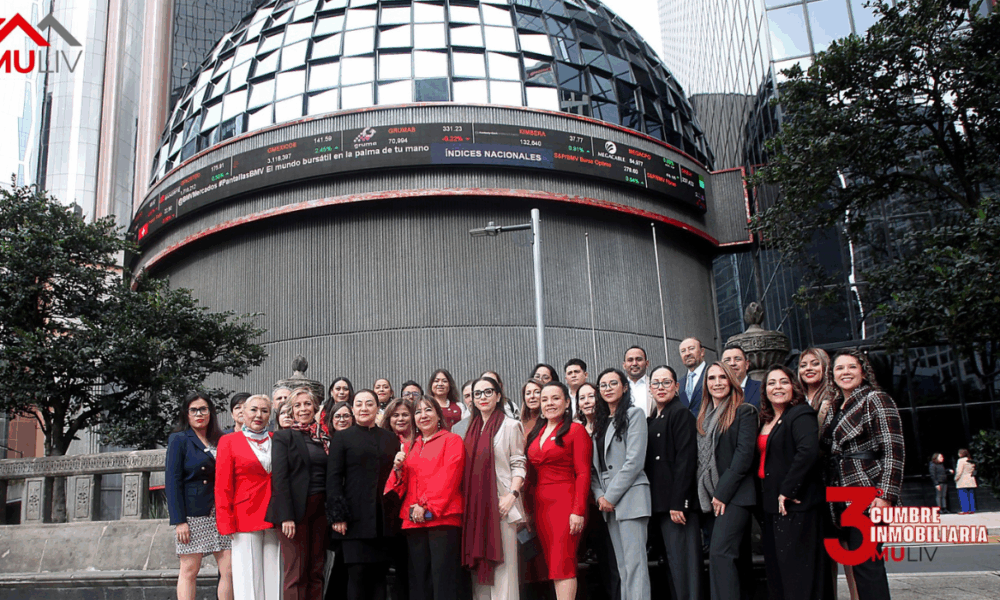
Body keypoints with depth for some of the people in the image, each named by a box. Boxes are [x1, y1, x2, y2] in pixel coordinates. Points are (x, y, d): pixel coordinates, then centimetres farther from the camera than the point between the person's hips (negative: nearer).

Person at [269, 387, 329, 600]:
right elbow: (279, 477, -8)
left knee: (316, 572, 7)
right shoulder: (283, 436, -1)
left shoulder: (324, 437, 13)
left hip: (320, 509, 5)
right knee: (296, 572, -3)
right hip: (295, 510, -5)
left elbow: (331, 476, 13)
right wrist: (286, 516, -15)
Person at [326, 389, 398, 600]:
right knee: (357, 572, -4)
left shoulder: (391, 439, 15)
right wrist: (337, 515, -9)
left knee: (379, 573, 5)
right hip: (356, 518, -3)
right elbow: (333, 478, -1)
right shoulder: (341, 438, 6)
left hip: (384, 518, 3)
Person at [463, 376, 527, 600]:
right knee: (478, 562, 5)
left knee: (502, 562, -8)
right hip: (475, 504, 5)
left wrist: (512, 494, -15)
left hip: (500, 504, -5)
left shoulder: (510, 426, 3)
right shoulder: (472, 429, 18)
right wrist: (466, 501, 10)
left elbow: (518, 464, -2)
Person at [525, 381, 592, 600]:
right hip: (540, 506, 6)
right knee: (553, 564, 7)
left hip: (566, 503, -6)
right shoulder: (535, 434, 16)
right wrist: (530, 508, 8)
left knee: (563, 563, -11)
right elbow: (532, 473, 16)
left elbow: (583, 473, -8)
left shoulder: (576, 430, -3)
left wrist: (578, 510, -16)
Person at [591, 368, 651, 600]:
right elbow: (595, 465, 15)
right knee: (622, 566, 8)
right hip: (608, 502, 7)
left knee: (634, 563, -10)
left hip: (629, 496, -7)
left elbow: (634, 461, -11)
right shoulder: (601, 422, 18)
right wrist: (599, 495, -1)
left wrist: (611, 496, -12)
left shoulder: (634, 414, -2)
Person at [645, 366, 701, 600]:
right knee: (672, 562, 11)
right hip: (659, 504, 8)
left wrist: (678, 503, -19)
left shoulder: (681, 414, -7)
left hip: (677, 502, -8)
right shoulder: (650, 420, 17)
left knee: (682, 561, -6)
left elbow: (686, 460, -14)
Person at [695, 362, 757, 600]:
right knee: (717, 555, 6)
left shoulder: (744, 411, -1)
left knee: (720, 552, -17)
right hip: (709, 498, 7)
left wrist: (723, 492, -14)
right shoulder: (704, 416, 18)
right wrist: (705, 494, 5)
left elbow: (745, 454, -10)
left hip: (734, 495, -6)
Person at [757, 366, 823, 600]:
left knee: (796, 570, -4)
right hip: (771, 504, 9)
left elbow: (808, 451, -27)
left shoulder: (801, 415, -11)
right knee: (775, 570, 14)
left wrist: (787, 491, -23)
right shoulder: (766, 421, 15)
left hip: (794, 505, -9)